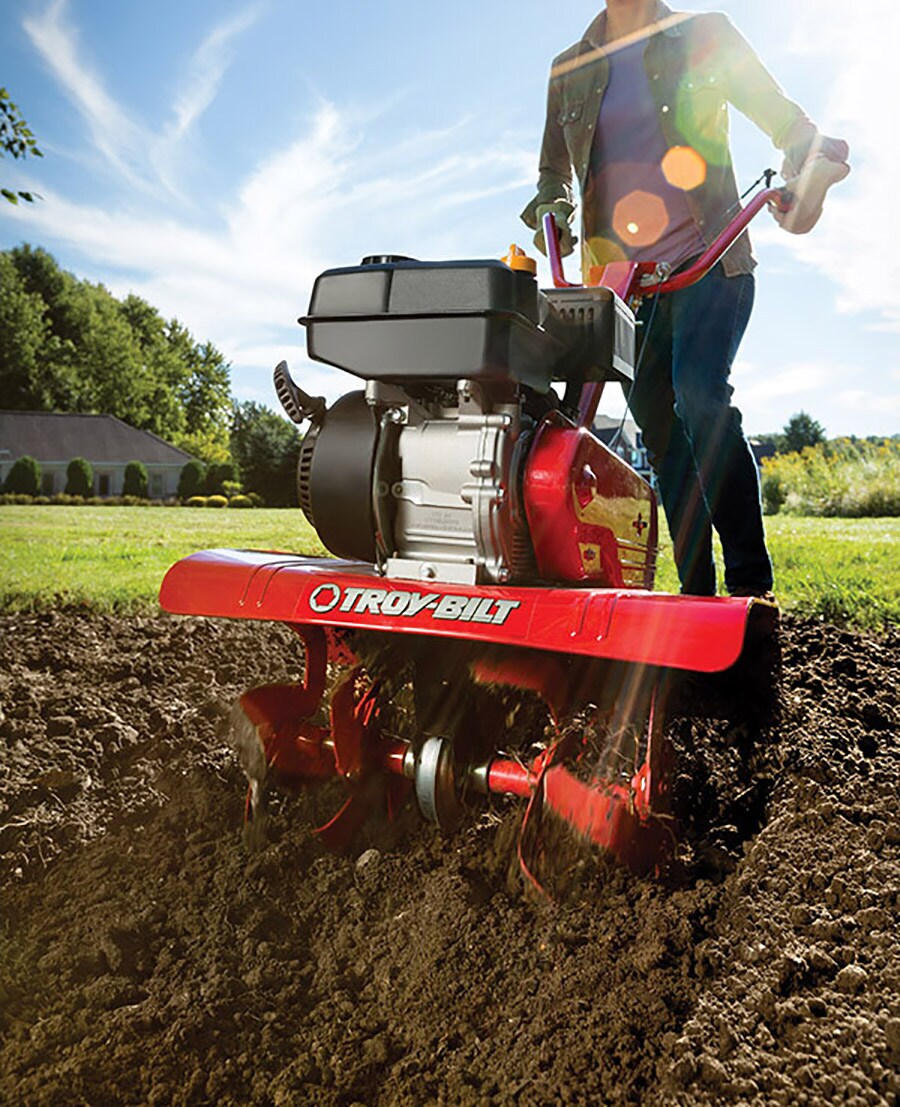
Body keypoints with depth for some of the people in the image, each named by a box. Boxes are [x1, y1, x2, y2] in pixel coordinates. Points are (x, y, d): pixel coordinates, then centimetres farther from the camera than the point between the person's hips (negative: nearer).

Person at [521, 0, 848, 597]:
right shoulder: (570, 70, 17)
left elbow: (783, 116, 8)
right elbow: (554, 167, 24)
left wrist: (808, 169, -13)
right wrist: (552, 203, 2)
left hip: (709, 259, -3)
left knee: (699, 394, -24)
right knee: (655, 416, -2)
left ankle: (752, 585, -17)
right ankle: (699, 593, 4)